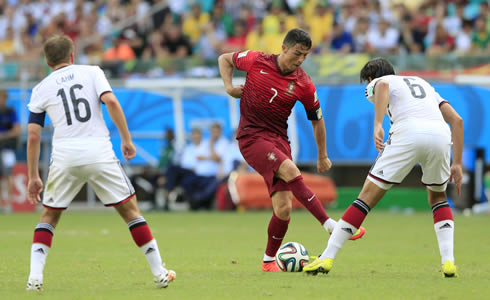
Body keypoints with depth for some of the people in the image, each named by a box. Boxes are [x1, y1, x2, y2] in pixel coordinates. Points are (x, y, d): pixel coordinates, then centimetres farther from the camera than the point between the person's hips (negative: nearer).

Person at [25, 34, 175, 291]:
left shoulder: (41, 89, 12)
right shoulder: (91, 73, 10)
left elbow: (33, 136, 8)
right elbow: (111, 102, -8)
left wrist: (33, 177, 12)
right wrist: (126, 139, -3)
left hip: (64, 155, 1)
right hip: (99, 152, -1)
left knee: (49, 216, 15)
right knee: (130, 210, 9)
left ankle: (35, 276, 0)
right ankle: (159, 272, 7)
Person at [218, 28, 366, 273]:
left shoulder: (303, 84, -2)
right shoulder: (255, 61, -6)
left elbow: (317, 119, 11)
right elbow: (225, 59, 13)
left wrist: (323, 156, 16)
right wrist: (229, 86, -3)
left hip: (278, 139, 3)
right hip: (251, 137, -3)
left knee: (283, 208, -6)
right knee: (291, 171, -29)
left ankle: (269, 261, 13)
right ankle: (330, 225, -31)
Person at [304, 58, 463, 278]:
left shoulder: (376, 83, 23)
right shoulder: (423, 84, 38)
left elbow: (383, 85, -6)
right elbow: (457, 120, 27)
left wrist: (378, 125, -18)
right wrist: (457, 164, 25)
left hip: (408, 132, -4)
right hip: (440, 134, 4)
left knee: (368, 196, 4)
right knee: (437, 197, 28)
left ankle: (327, 257, 3)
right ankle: (448, 262, 11)